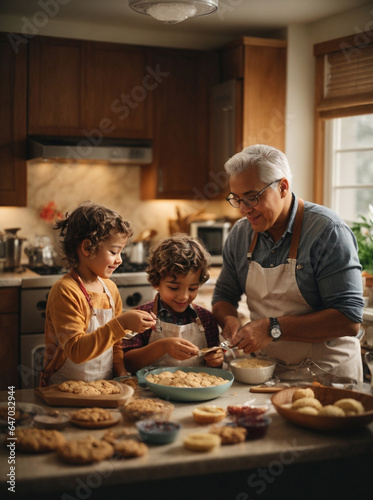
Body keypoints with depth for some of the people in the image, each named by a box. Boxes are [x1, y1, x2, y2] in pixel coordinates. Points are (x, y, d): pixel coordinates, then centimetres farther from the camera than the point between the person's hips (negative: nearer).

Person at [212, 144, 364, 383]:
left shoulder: (328, 231, -12)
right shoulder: (240, 233, 5)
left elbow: (349, 320, -18)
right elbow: (224, 295, 17)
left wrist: (274, 328, -23)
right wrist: (229, 320, -6)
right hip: (266, 371, 4)